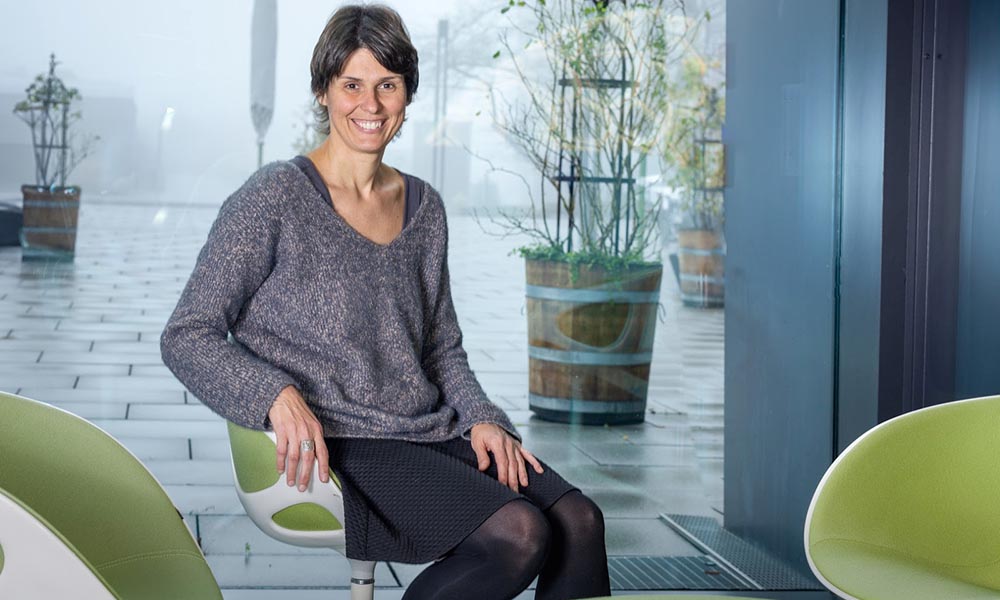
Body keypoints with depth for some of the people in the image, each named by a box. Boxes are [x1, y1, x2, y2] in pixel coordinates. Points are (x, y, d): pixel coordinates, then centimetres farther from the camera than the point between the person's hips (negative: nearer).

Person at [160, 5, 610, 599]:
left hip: (431, 434, 6)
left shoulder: (423, 206, 15)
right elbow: (187, 337, -5)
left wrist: (481, 416, 3)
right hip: (336, 449, -6)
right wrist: (277, 395, -22)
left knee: (579, 520, -20)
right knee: (517, 532, -27)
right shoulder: (277, 197, -4)